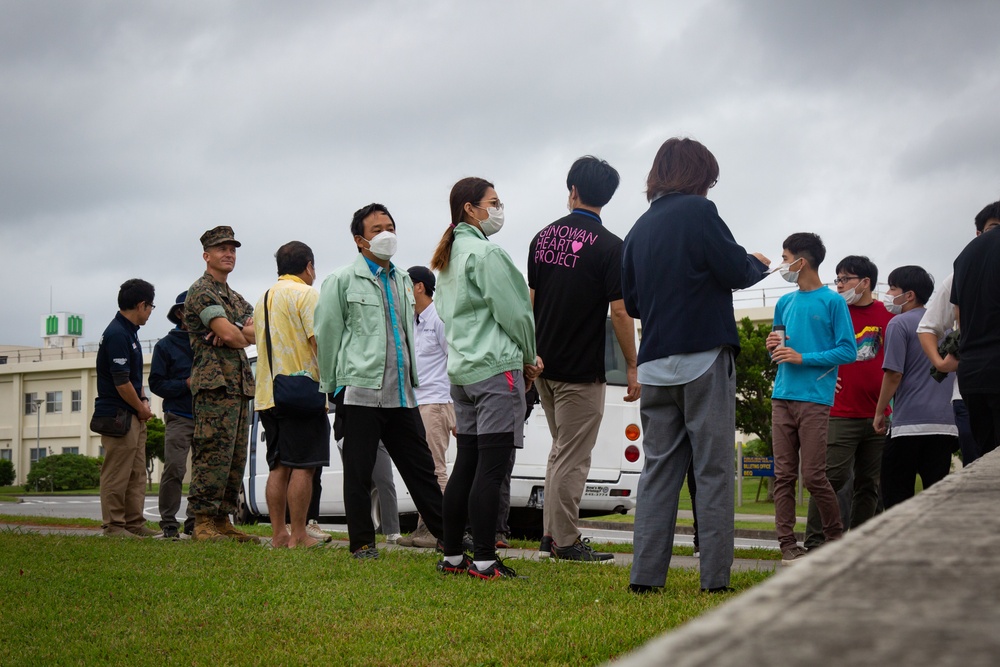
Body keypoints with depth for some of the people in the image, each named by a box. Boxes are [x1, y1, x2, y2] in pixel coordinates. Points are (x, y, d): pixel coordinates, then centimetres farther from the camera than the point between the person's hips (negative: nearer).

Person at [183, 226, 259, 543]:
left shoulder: (235, 297, 24)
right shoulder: (201, 291, -4)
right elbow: (230, 335, -16)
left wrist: (236, 333, -10)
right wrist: (244, 334, 6)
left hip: (240, 385, 9)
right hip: (215, 384, -9)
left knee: (236, 458, 7)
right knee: (213, 455, -13)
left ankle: (223, 520, 11)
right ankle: (203, 522, -11)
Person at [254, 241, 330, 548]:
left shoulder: (263, 300, 20)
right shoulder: (306, 294, -6)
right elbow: (319, 340, -15)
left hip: (268, 394, 8)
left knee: (279, 467, 9)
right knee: (303, 467, -5)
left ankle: (278, 534, 10)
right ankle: (298, 535, -5)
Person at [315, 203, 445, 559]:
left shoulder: (404, 281, 17)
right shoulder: (342, 281, -1)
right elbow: (326, 335, -1)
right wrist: (333, 386, 0)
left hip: (402, 393, 5)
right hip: (361, 391, -5)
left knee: (421, 467, 9)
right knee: (359, 472, 2)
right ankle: (362, 543, 11)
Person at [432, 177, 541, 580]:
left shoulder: (448, 258, 18)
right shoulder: (485, 252, -11)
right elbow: (513, 312, -13)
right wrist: (530, 357, 5)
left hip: (461, 369, 9)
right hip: (496, 366, -9)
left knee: (465, 466, 12)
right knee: (491, 467, -8)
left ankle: (452, 556, 15)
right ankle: (484, 561, -7)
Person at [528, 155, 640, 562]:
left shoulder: (543, 237, 7)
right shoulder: (608, 246, -11)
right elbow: (620, 312, -15)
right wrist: (632, 367, -7)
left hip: (544, 361, 7)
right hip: (582, 368, -7)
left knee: (561, 451, 19)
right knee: (573, 459, -1)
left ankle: (551, 533, 21)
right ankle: (565, 542, 4)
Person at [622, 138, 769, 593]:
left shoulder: (639, 228, 14)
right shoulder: (697, 211, -5)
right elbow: (735, 272, -11)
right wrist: (758, 263, 10)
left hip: (655, 364, 6)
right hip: (703, 357, -6)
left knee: (658, 469, 8)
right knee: (714, 470, -2)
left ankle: (645, 575, 4)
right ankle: (715, 577, -3)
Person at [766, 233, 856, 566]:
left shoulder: (833, 302, -1)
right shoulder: (784, 303, 17)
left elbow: (848, 351, -6)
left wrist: (803, 358, -12)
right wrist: (773, 347, 3)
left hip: (814, 398, -5)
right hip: (782, 397, 6)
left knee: (813, 476, -6)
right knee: (784, 475, 1)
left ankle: (836, 537, 14)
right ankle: (788, 545, 4)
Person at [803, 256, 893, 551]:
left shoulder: (888, 315, 7)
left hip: (879, 414, 3)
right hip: (841, 413, -3)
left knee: (869, 483, 8)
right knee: (832, 477, -9)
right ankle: (814, 543, -3)